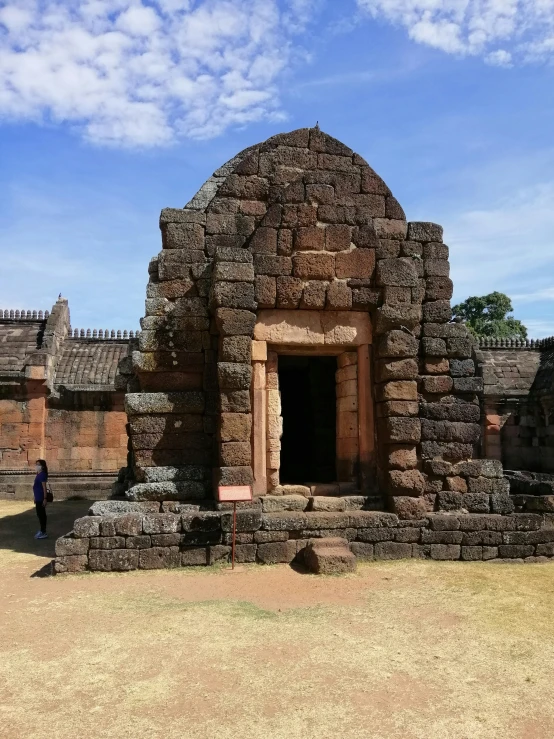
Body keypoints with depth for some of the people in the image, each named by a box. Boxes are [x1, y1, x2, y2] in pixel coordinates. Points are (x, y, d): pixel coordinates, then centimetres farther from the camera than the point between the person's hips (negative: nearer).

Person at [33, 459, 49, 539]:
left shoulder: (42, 475, -15)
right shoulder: (39, 474, 12)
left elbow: (44, 487, -19)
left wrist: (45, 499, -22)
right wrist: (36, 498, 21)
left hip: (40, 498, -10)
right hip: (38, 498, 10)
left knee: (41, 514, -5)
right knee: (40, 514, 15)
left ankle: (43, 533, 0)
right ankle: (42, 531, 24)